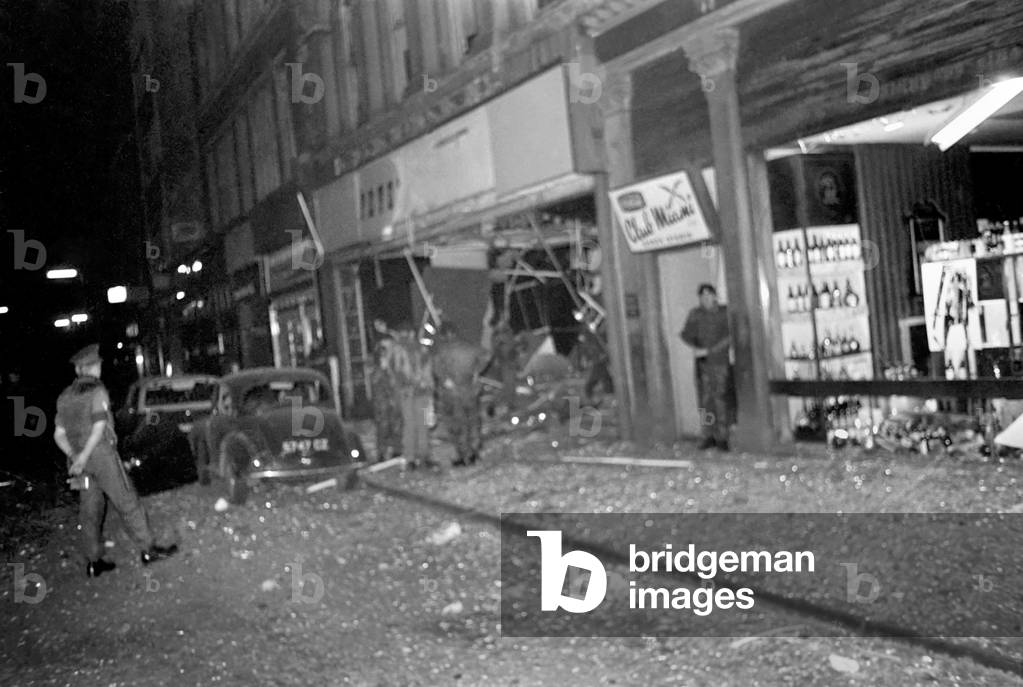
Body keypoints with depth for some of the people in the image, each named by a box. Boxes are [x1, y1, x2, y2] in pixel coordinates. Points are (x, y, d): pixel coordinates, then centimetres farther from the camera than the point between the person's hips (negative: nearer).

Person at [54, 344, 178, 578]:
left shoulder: (65, 396, 12)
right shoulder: (97, 391, -9)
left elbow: (59, 434, 8)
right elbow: (99, 428, -18)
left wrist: (74, 456, -1)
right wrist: (82, 458, -16)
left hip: (81, 459, 7)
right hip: (102, 454, -7)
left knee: (90, 510, 10)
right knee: (127, 503, 0)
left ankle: (94, 561, 14)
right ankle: (149, 549, 5)